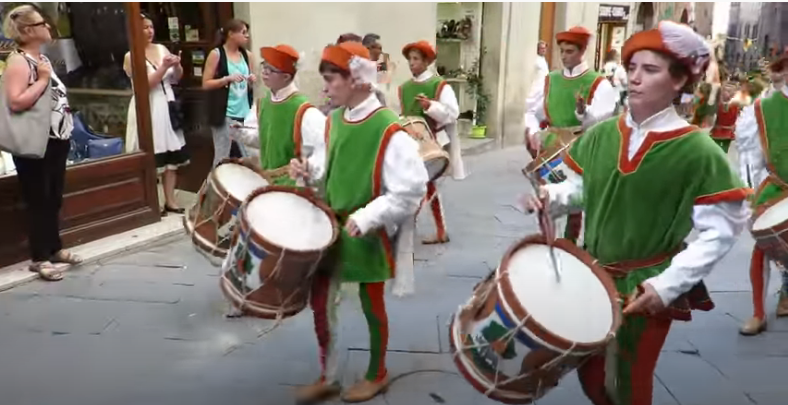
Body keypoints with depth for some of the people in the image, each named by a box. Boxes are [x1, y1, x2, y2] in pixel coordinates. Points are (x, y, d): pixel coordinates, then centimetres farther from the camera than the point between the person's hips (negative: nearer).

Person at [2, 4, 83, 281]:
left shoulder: (42, 58, 13)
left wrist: (66, 130, 15)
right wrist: (43, 80, -20)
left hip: (56, 140, 9)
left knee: (54, 199, 16)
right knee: (38, 201, 0)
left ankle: (54, 248, 28)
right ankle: (40, 258, 11)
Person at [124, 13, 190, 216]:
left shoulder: (161, 48, 9)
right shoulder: (131, 57, -6)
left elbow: (176, 78, 13)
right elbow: (145, 84, -15)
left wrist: (177, 65, -7)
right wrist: (164, 66, -20)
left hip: (167, 106, 6)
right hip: (148, 110, -5)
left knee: (171, 156, 8)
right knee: (151, 159, -3)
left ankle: (170, 200, 17)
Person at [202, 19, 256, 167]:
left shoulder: (247, 55, 10)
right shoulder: (216, 54, -4)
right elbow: (205, 84, -5)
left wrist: (252, 81, -2)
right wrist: (227, 78, -16)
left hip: (245, 114, 5)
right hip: (225, 114, -5)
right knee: (222, 156, -1)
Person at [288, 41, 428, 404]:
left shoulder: (390, 131, -21)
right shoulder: (334, 120, 2)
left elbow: (411, 191, -23)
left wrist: (366, 218, -27)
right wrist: (309, 169, -4)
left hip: (369, 236, -7)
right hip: (330, 228, 7)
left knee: (372, 305, 11)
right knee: (320, 302, 12)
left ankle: (377, 375, 36)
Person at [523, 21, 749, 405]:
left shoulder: (697, 150, -16)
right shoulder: (599, 135, -3)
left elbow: (721, 230, -13)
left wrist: (669, 283, -18)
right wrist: (551, 196, -13)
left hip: (649, 289, -4)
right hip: (594, 276, 4)